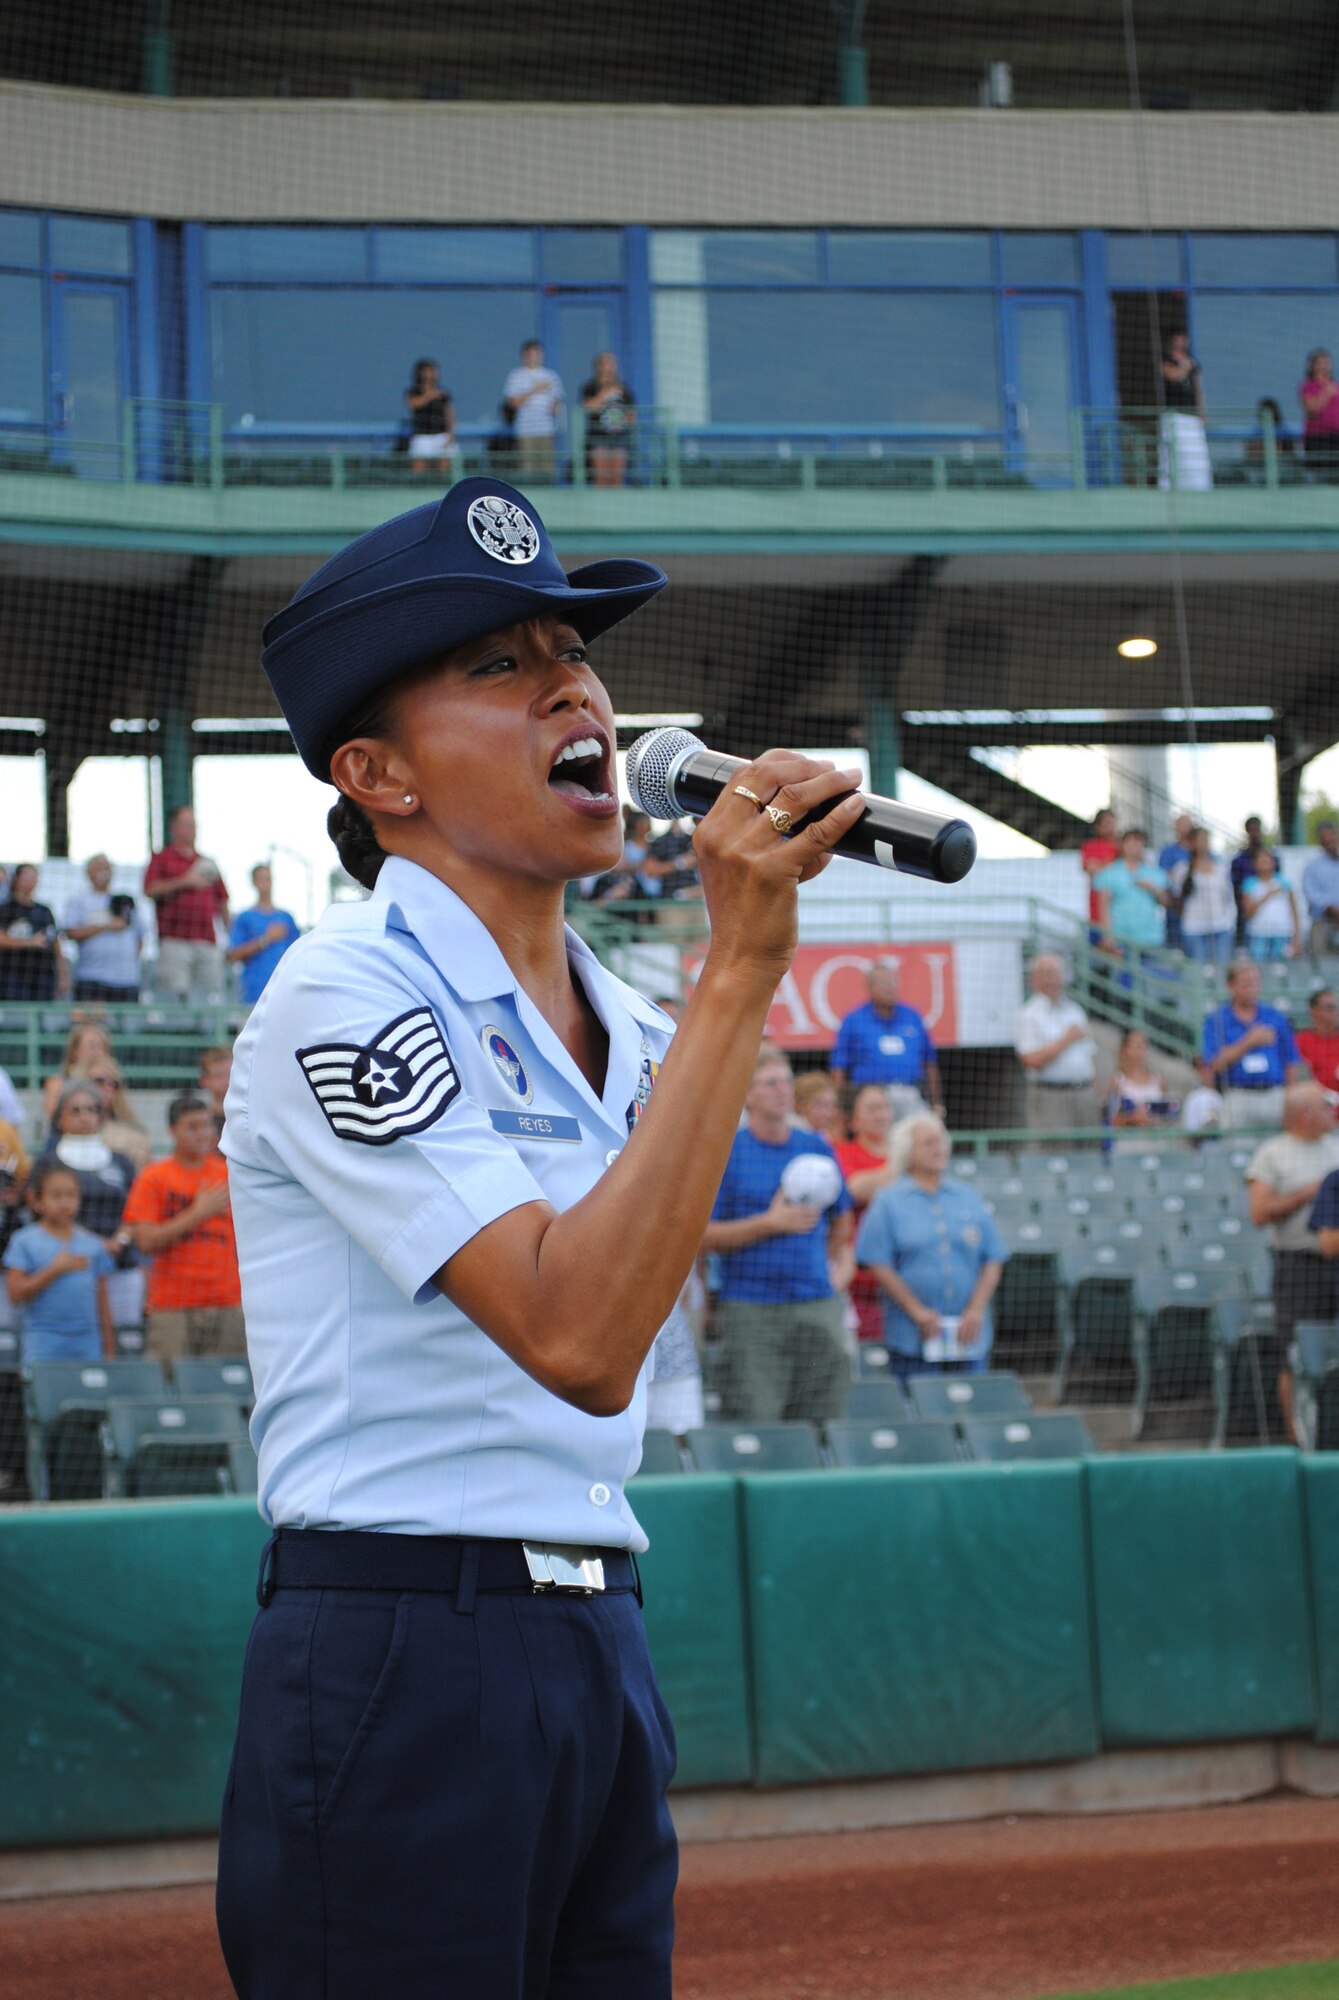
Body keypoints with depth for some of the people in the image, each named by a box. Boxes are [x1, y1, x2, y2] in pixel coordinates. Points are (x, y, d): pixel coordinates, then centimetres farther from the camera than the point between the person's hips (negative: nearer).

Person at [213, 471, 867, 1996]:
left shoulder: (628, 1026, 14)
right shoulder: (344, 997, -12)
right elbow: (576, 1336, -25)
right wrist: (739, 969, -23)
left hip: (603, 1660, 8)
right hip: (396, 1673, -8)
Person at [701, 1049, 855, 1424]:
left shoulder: (818, 1148, 13)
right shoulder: (725, 1152, 0)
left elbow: (841, 1220, 27)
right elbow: (703, 1235, -6)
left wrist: (841, 1263, 13)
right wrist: (770, 1224, -12)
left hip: (818, 1307, 4)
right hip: (750, 1307, -4)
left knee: (823, 1425, 1)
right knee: (753, 1427, -9)